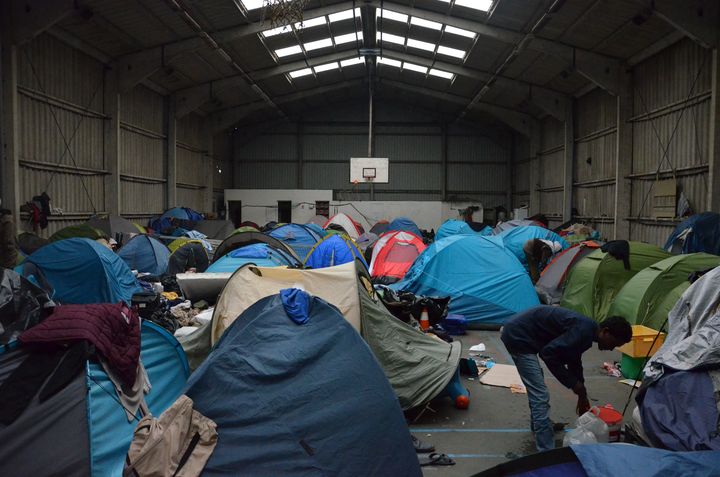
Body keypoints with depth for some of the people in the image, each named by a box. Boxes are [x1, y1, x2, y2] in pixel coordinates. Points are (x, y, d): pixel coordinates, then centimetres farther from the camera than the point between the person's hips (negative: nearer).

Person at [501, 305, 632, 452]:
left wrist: (582, 395, 34)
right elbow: (549, 352, -25)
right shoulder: (584, 330, -19)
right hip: (518, 336, -11)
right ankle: (547, 453, -2)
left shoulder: (585, 330, 11)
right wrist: (573, 383, -13)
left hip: (517, 333, 11)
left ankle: (539, 426, 49)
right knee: (540, 397, -8)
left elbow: (574, 362, 26)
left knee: (536, 388, 29)